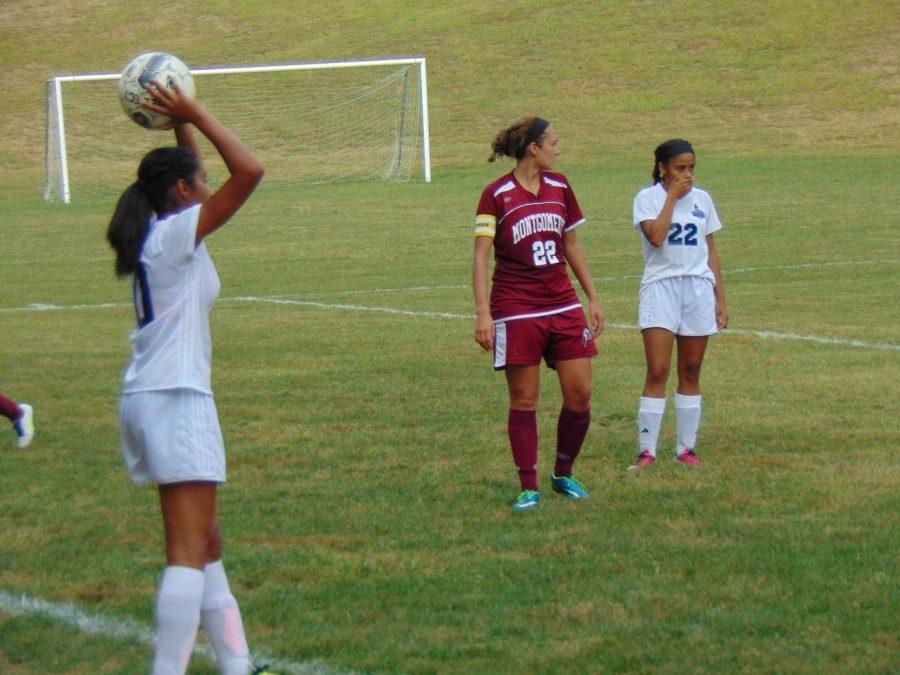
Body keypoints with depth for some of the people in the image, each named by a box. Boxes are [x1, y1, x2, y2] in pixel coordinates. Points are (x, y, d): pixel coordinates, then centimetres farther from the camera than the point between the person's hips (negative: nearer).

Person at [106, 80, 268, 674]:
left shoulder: (154, 234, 11)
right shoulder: (178, 234, -13)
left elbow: (194, 174, 30)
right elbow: (249, 171, -20)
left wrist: (182, 125, 18)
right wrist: (195, 115, -11)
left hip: (149, 397, 10)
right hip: (176, 400, -10)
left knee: (206, 542, 15)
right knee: (189, 552, -11)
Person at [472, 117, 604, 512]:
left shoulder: (559, 187, 10)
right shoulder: (497, 195, -7)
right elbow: (481, 256, -9)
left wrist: (593, 298, 17)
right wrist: (482, 313, -17)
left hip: (563, 307, 5)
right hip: (517, 312, -5)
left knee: (580, 395, 1)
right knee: (524, 401, 0)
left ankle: (563, 475, 20)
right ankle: (528, 487, 8)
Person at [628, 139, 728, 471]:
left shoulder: (702, 199, 12)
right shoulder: (647, 198, -1)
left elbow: (710, 251, 16)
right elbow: (656, 236, -19)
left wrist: (720, 298, 12)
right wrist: (672, 196, -11)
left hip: (698, 288, 4)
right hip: (660, 287, -4)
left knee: (691, 373, 6)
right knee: (657, 373, -11)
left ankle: (686, 448, 12)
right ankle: (646, 451, -9)